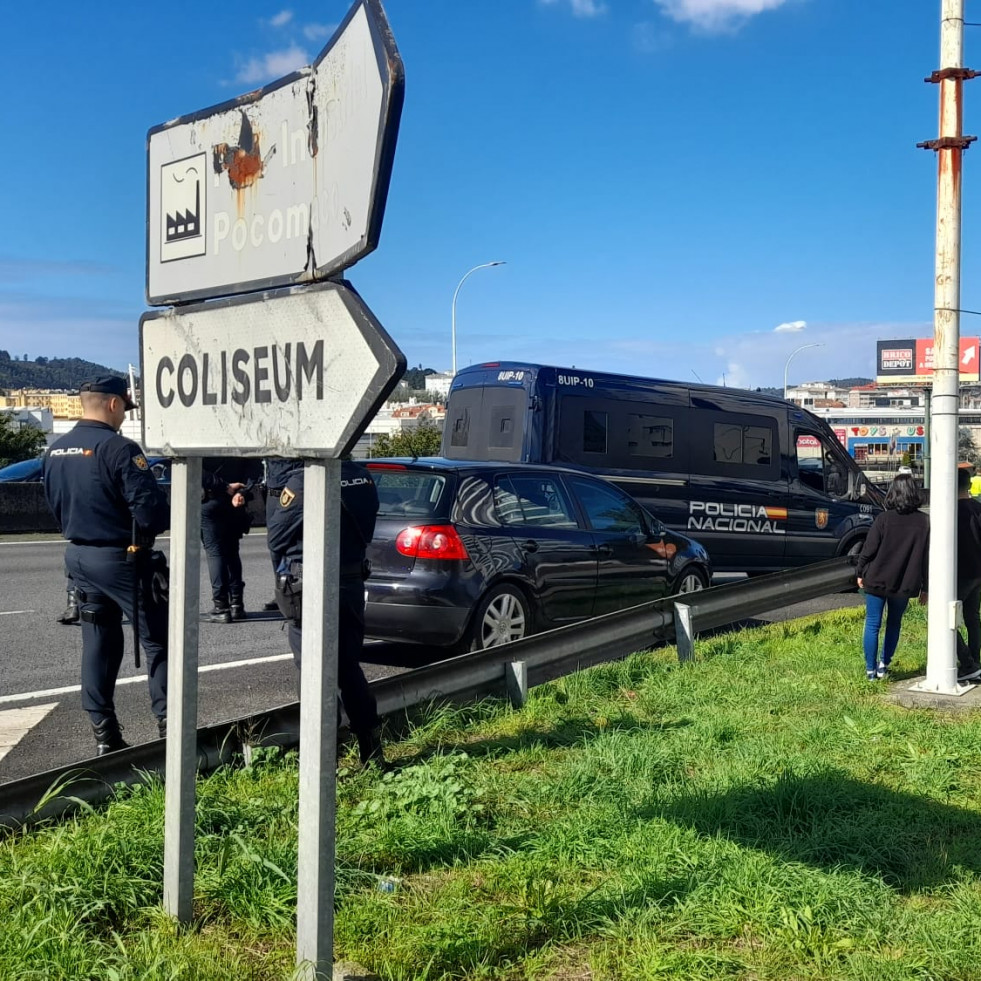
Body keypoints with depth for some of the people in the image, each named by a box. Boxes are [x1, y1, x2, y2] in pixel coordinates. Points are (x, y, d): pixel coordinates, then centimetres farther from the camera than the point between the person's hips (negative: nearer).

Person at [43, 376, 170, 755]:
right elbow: (151, 509, -22)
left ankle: (104, 734, 15)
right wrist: (165, 519, -1)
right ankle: (169, 724, 3)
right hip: (122, 559, -7)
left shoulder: (55, 451, 7)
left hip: (79, 556, 7)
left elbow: (56, 506, 16)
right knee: (159, 640, 3)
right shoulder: (118, 448, -18)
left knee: (98, 644, 13)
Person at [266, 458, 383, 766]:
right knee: (349, 668, 18)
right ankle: (372, 751, 24)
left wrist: (274, 506, 7)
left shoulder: (302, 481, -17)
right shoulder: (362, 476, 4)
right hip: (353, 583, 7)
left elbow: (276, 539, -9)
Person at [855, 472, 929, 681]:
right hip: (905, 584, 3)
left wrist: (860, 573, 7)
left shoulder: (883, 519, -13)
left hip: (877, 580, -3)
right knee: (894, 624, 20)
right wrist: (924, 587, 9)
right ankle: (884, 665, 21)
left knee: (872, 624, 7)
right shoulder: (924, 522, -5)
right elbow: (927, 556, 0)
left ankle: (871, 670, 10)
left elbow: (869, 549, -9)